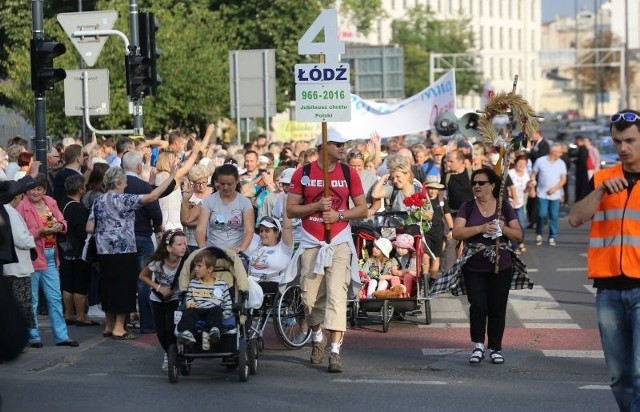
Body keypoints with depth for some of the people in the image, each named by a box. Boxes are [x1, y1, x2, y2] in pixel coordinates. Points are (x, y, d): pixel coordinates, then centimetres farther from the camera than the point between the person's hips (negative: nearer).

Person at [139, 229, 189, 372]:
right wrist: (159, 288, -19)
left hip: (175, 298, -1)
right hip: (158, 299, 1)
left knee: (171, 329, -18)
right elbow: (143, 276, -9)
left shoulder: (186, 262, -26)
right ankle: (168, 354, 30)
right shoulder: (157, 262, -26)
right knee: (161, 332, 1)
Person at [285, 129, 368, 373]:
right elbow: (291, 210, 0)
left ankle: (335, 351, -15)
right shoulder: (303, 174, 0)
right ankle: (317, 338, 34)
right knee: (310, 297, 7)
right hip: (311, 243, 1)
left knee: (336, 295, -12)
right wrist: (317, 206, -15)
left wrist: (339, 215, -11)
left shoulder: (349, 174, 3)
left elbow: (362, 209, 6)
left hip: (339, 243, -1)